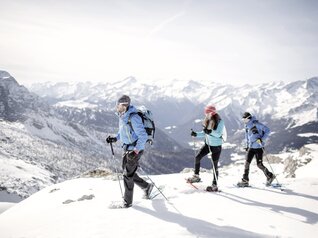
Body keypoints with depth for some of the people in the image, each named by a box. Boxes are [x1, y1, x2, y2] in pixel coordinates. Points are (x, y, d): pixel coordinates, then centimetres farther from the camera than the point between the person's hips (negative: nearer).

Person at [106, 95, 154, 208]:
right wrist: (115, 138, 6)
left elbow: (143, 136, -26)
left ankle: (128, 201, 12)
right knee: (126, 172, 16)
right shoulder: (122, 116, 4)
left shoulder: (133, 118, -25)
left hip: (135, 149, -9)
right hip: (127, 148, 9)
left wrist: (136, 151, -31)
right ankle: (146, 186, 34)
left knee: (128, 174, -3)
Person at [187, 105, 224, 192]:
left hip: (216, 146, -7)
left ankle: (215, 185, 8)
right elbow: (204, 133, 9)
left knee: (215, 165, -1)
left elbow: (218, 134, -27)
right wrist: (196, 134, -6)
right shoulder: (207, 121, 1)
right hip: (207, 144, 7)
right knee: (197, 157, 3)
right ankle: (196, 176, 19)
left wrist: (210, 131, -41)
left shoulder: (219, 122, -18)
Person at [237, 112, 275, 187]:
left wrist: (262, 139, -21)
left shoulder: (256, 124, -13)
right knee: (247, 163, -2)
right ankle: (245, 181, 3)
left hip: (259, 147, -7)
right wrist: (247, 145, 23)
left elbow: (267, 130, -15)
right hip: (251, 147, 7)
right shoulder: (247, 126, 10)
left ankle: (270, 176, 16)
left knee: (259, 164, -5)